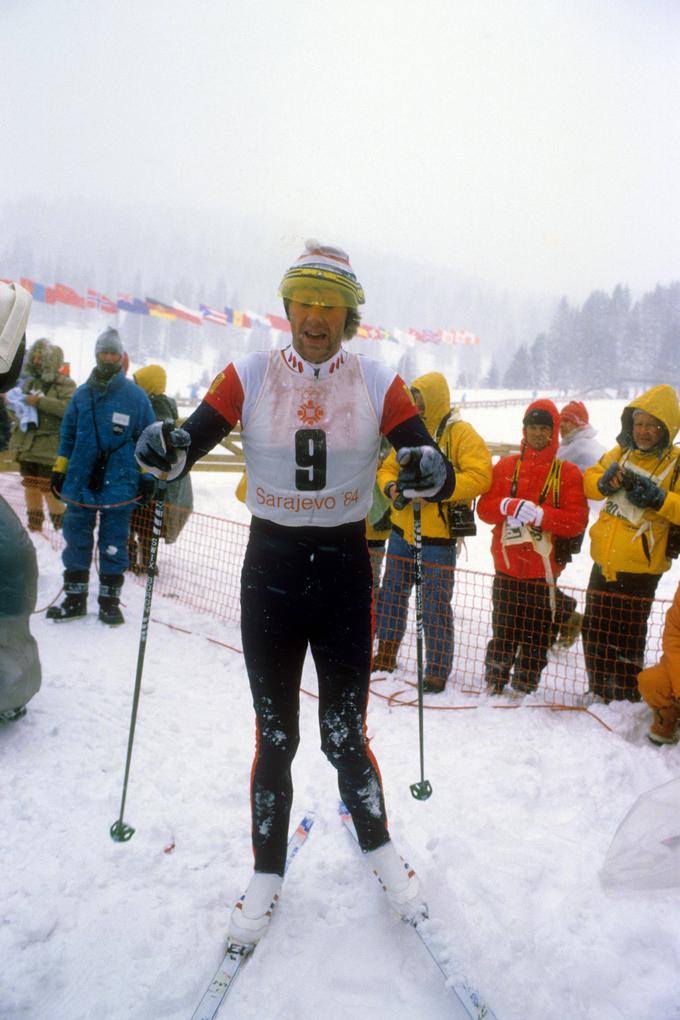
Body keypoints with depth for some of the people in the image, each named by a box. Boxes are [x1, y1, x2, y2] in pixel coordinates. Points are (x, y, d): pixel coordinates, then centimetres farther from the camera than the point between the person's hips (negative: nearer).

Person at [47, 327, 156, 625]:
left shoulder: (136, 396, -1)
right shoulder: (82, 394, 8)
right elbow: (67, 435, 15)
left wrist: (148, 475, -1)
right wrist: (59, 470, 14)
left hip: (119, 483, -3)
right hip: (80, 481, 3)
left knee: (113, 543, 4)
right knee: (76, 539, 8)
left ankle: (110, 599, 16)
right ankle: (75, 597, 20)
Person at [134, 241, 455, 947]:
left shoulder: (377, 383, -3)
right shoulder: (250, 376, -2)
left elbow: (433, 465, -6)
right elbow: (189, 441, -6)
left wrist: (432, 474, -30)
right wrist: (165, 452, -29)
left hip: (346, 571, 0)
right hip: (269, 570, 1)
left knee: (345, 735, 8)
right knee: (274, 735, 11)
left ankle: (377, 847, 37)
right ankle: (267, 874, 33)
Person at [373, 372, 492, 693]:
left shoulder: (461, 433, -10)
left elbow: (479, 476, -20)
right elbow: (388, 468, 16)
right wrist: (391, 487, -8)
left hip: (438, 535, -6)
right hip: (402, 529, 7)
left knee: (436, 606, 0)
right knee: (391, 594, 15)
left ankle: (437, 670, 13)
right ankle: (385, 656, 31)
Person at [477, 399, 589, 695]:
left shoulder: (568, 472, 0)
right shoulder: (505, 466, 8)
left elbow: (578, 520, -7)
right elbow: (484, 507, 2)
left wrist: (540, 514, -21)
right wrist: (507, 506, -19)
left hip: (543, 570, -2)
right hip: (507, 567, 2)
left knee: (536, 637, 6)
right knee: (502, 631, 11)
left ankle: (524, 690, 19)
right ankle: (494, 686, 24)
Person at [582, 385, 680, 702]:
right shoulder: (621, 453, 7)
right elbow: (589, 478, 15)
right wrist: (604, 483, -6)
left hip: (639, 568, -6)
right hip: (604, 562, 6)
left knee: (626, 641, 4)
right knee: (594, 633, 17)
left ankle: (627, 700, 21)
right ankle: (599, 693, 35)